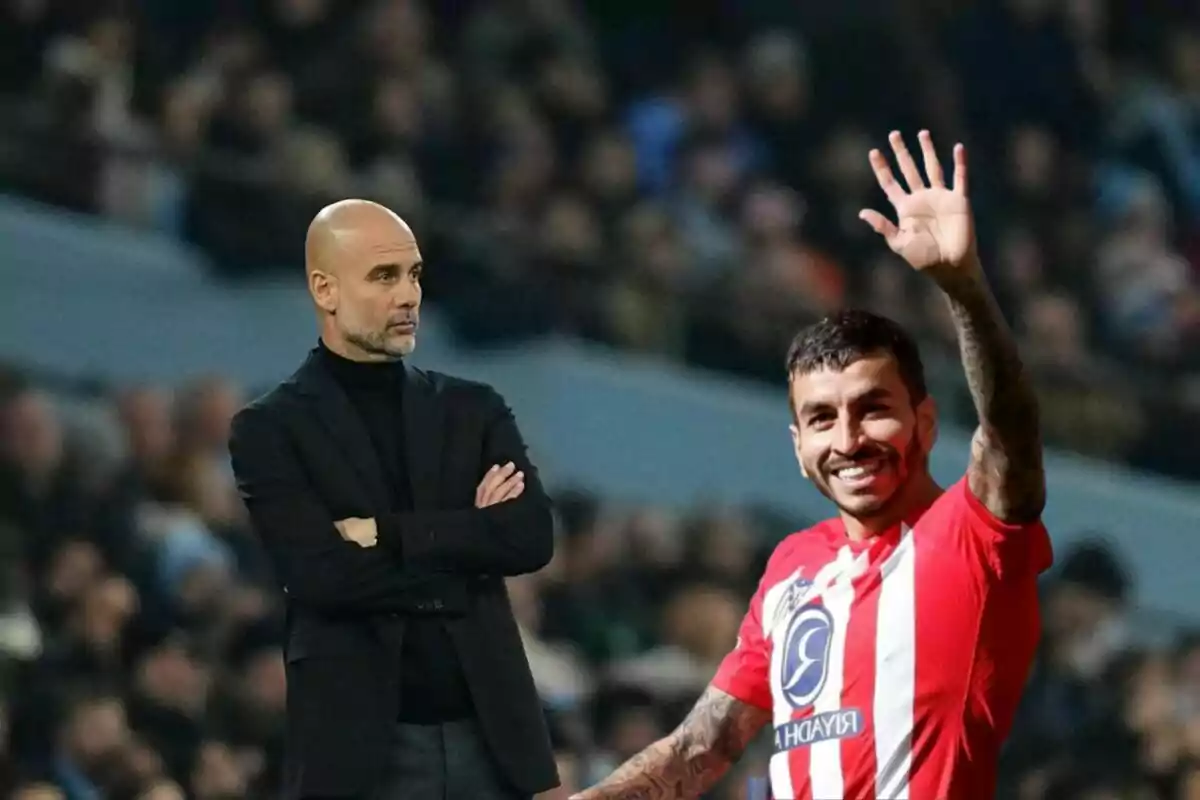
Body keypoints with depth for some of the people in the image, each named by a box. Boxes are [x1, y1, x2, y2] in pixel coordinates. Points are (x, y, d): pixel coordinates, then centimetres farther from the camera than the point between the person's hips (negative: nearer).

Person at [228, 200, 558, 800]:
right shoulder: (271, 431, 0)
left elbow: (531, 537, -3)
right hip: (357, 752, -4)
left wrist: (389, 534, -10)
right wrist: (464, 541, -5)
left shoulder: (474, 411, 13)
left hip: (488, 742, 4)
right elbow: (322, 575, -14)